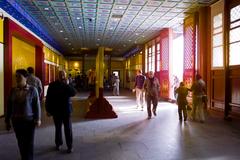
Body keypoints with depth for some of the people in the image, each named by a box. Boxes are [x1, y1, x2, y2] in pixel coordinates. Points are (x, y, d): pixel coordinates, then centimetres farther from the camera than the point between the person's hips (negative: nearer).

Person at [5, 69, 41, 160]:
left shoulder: (32, 90, -11)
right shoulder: (13, 90, 0)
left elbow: (37, 105, -8)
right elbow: (9, 106, 7)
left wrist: (38, 119, -9)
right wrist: (7, 120, 10)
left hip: (29, 121, -3)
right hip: (16, 121, 4)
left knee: (29, 143, 6)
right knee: (20, 143, 13)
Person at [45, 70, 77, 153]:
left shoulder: (68, 85, 0)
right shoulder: (52, 85, -1)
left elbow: (73, 93, -16)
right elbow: (48, 98, 1)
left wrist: (67, 84, -19)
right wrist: (48, 110, 0)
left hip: (66, 110, 0)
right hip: (56, 111, 1)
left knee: (68, 128, 3)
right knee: (58, 128, 15)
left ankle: (70, 146, 12)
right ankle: (58, 143, 33)